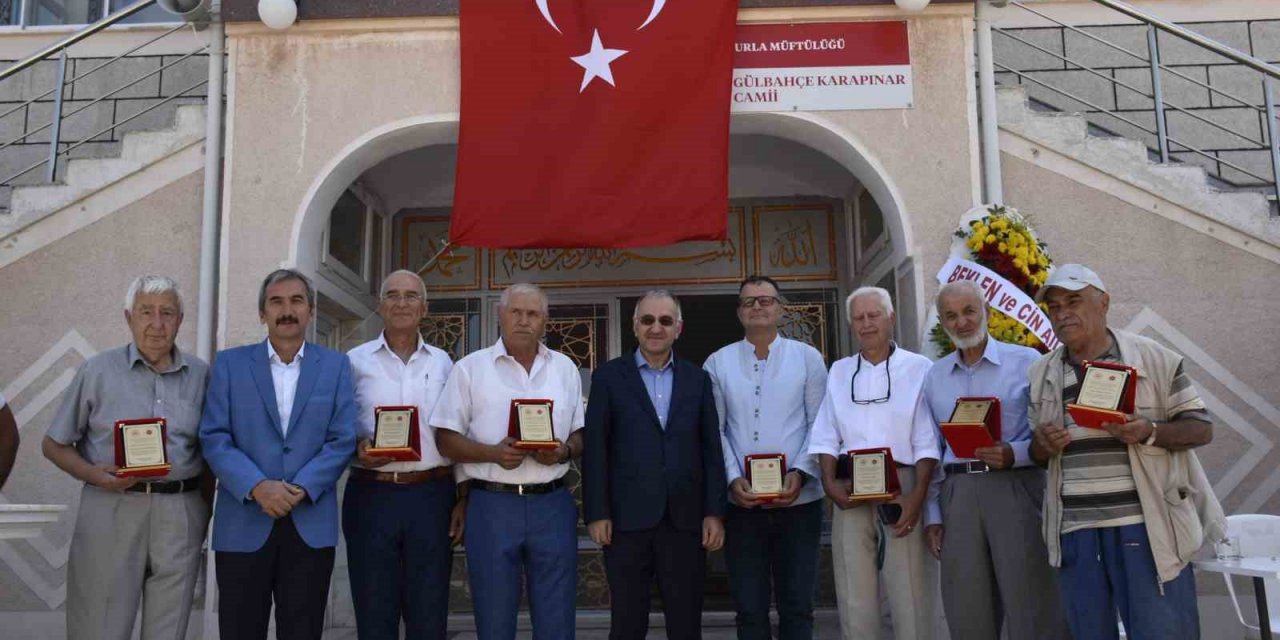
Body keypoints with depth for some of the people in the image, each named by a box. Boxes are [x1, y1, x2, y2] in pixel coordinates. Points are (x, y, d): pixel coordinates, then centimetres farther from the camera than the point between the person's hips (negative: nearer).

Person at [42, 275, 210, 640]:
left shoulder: (201, 375, 6)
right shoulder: (98, 371, 1)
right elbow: (53, 445, 5)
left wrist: (207, 507, 5)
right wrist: (92, 474, -13)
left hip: (181, 516, 2)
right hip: (111, 511, -1)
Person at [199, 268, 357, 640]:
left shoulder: (336, 366, 7)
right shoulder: (230, 364, 6)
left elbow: (342, 439, 0)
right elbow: (213, 438, -2)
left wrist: (301, 490, -14)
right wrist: (257, 487, -16)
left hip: (311, 524, 0)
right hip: (243, 523, 0)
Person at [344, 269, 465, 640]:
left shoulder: (442, 363, 10)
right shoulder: (355, 361, 5)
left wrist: (463, 499, 4)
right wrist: (357, 450, -14)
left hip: (431, 496, 1)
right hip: (371, 495, -1)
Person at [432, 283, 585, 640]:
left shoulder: (565, 368, 10)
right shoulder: (470, 368, 2)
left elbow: (581, 436, 13)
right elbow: (446, 440, 0)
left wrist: (565, 452, -9)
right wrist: (492, 453, -17)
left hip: (552, 504, 2)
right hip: (492, 506, -2)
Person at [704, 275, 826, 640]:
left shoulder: (808, 358, 4)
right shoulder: (718, 364, 5)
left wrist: (799, 473, -13)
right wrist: (733, 479, -11)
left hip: (798, 499, 0)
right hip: (741, 502, 1)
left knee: (797, 606, 7)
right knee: (749, 608, 7)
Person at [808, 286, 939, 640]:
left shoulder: (918, 368, 3)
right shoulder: (839, 372, 15)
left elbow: (927, 441, -3)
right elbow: (826, 437, 13)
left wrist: (918, 494, -13)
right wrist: (830, 484, -2)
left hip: (902, 487, -3)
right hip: (851, 492, 3)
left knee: (911, 598, -3)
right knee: (854, 598, 6)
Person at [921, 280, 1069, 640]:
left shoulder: (1026, 362, 1)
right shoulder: (934, 377, 13)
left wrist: (1015, 455, -19)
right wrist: (932, 514, 9)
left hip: (1016, 489, -3)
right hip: (958, 494, 4)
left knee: (1031, 609, 0)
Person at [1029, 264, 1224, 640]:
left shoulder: (1153, 357, 2)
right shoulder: (1042, 374, 12)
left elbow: (1201, 428, 2)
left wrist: (1148, 432, -17)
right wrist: (1043, 445, -7)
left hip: (1146, 524, -3)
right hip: (1075, 530, 3)